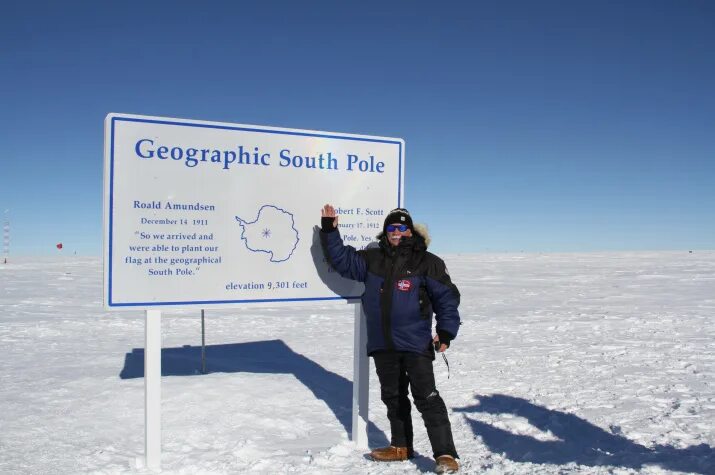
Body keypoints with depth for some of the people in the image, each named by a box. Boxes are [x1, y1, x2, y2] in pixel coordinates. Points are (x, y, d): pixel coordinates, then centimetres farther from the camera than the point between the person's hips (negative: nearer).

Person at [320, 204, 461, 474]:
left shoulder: (427, 262, -3)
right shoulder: (372, 259, 9)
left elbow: (446, 297, -3)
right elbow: (342, 259, 13)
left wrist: (446, 331, -11)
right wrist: (329, 231, 2)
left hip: (416, 343, -5)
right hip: (382, 344, 5)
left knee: (427, 397, -6)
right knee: (393, 397, 16)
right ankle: (401, 447, 32)